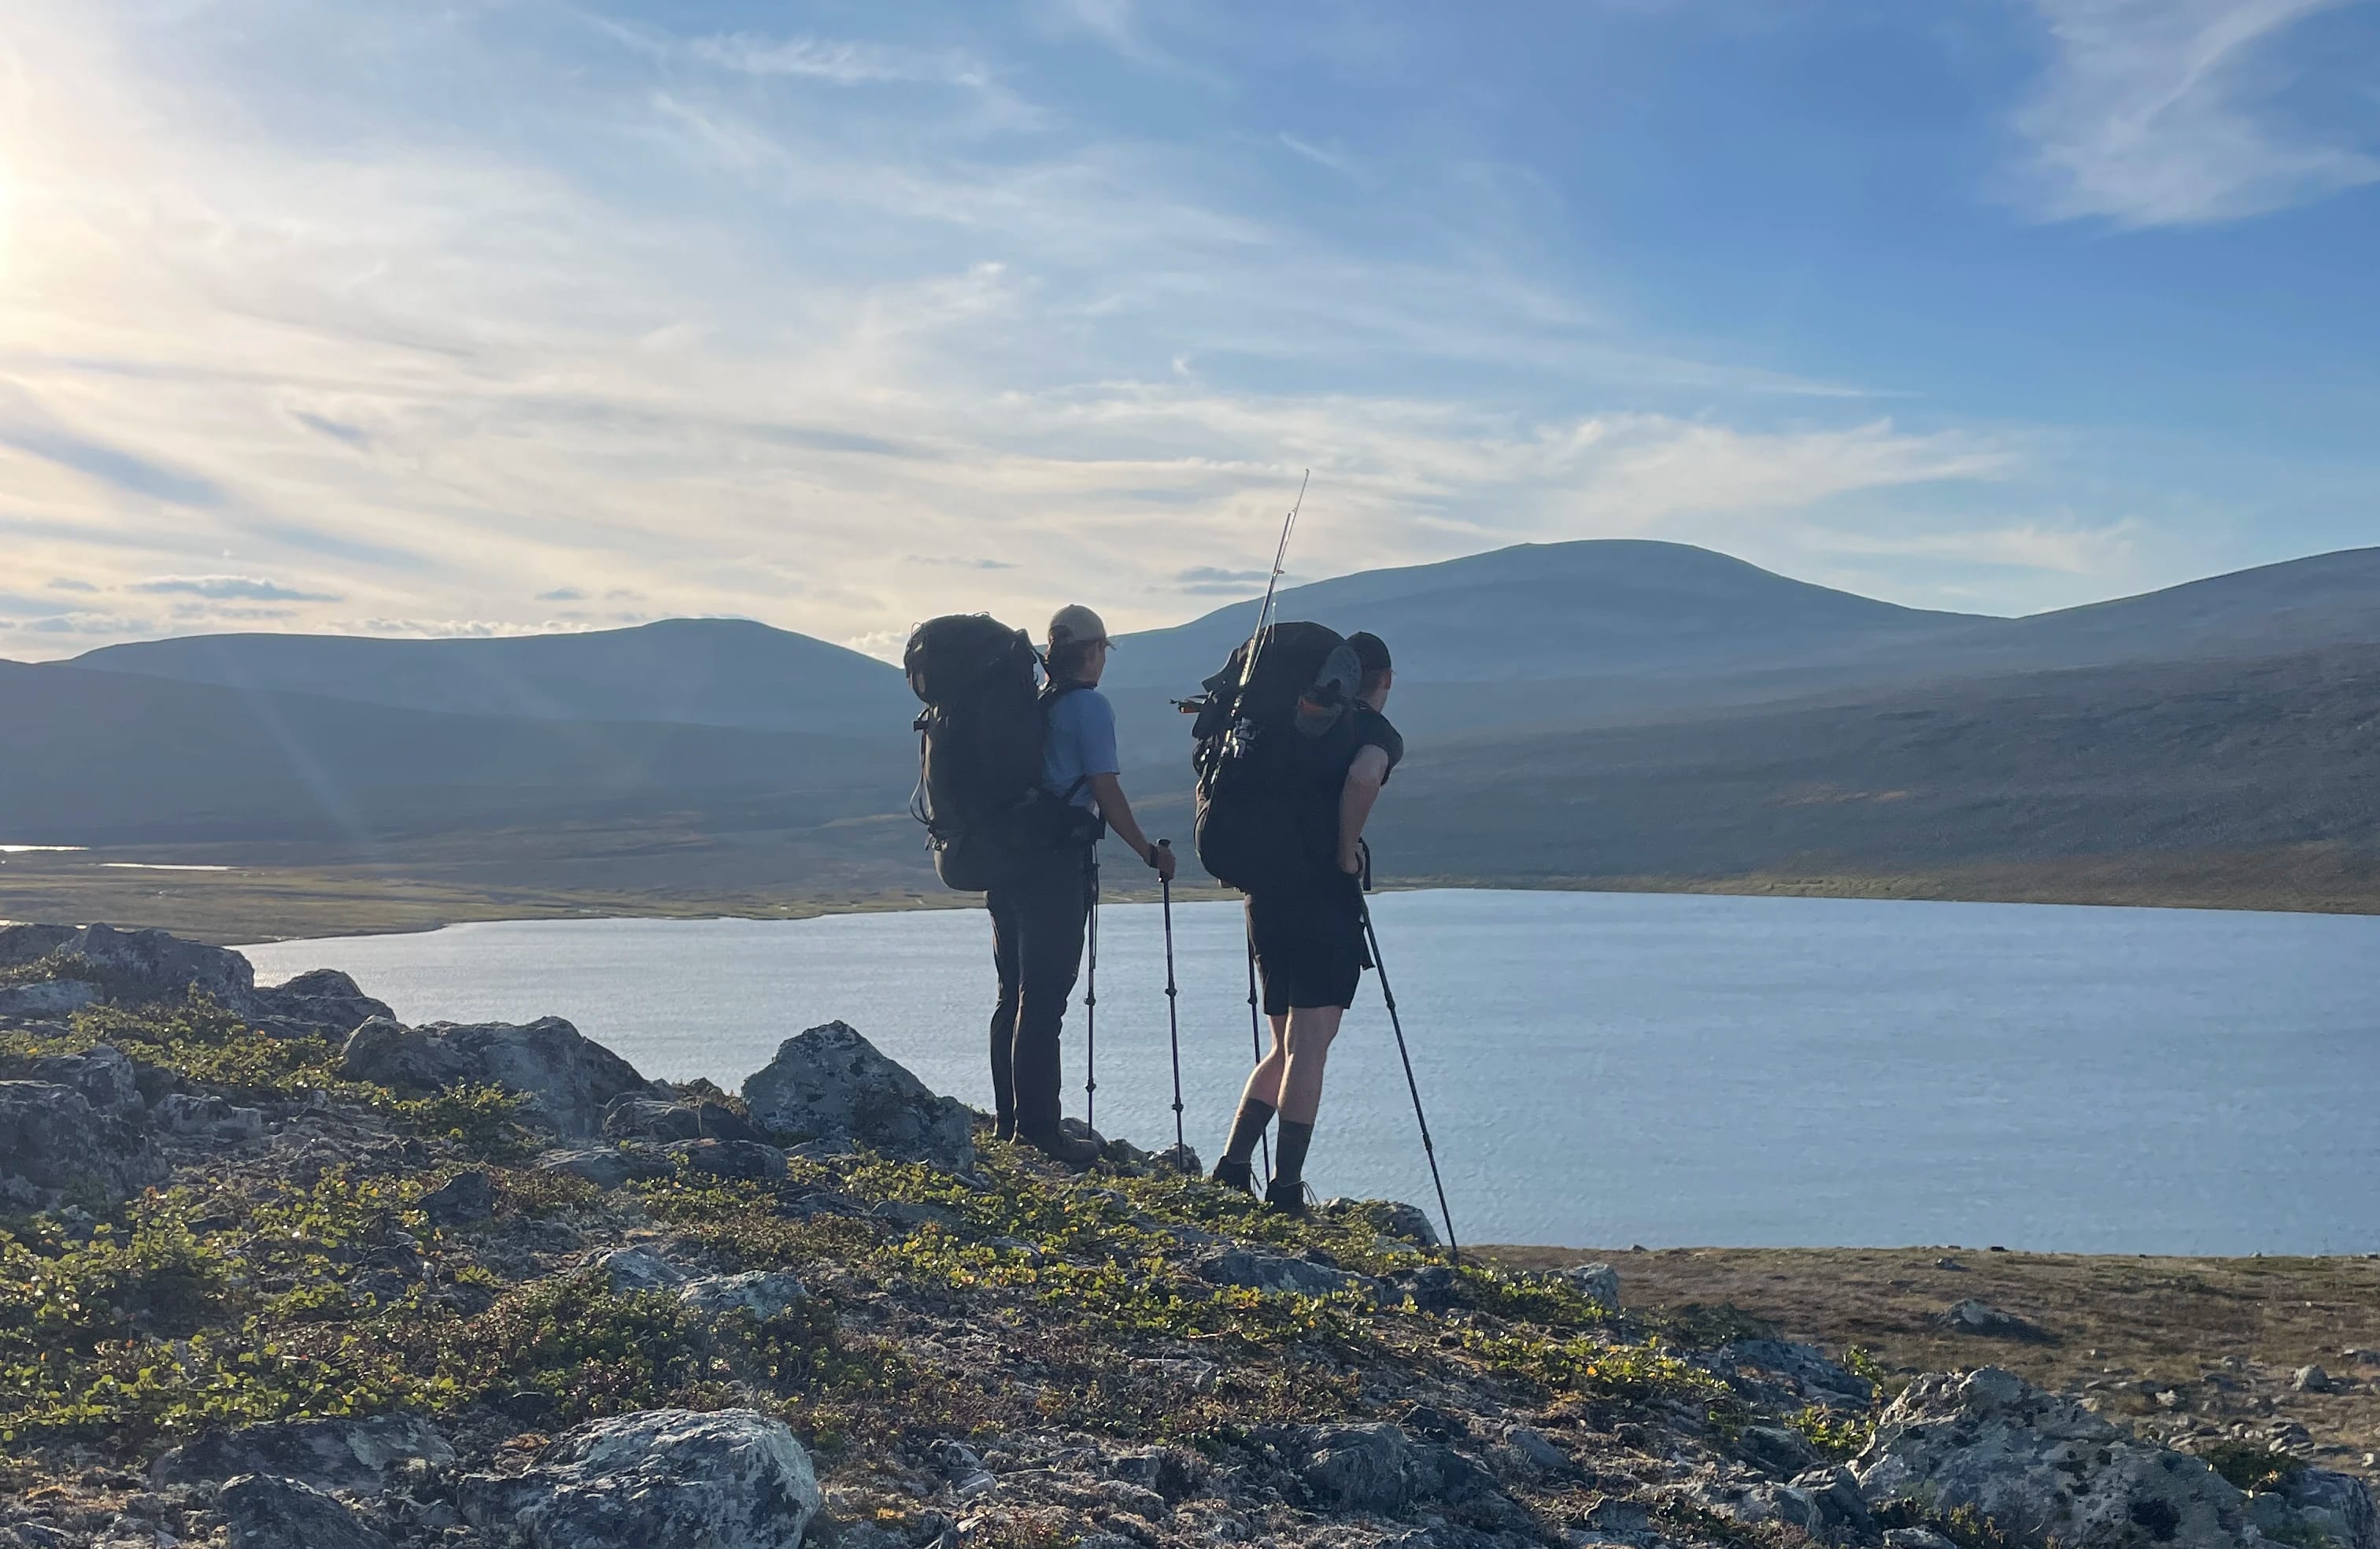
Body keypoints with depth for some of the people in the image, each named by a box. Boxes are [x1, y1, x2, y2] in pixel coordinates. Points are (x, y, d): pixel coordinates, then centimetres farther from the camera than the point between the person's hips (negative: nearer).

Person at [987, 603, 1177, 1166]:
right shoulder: (1089, 706, -8)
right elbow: (1106, 793, -12)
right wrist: (1149, 852, -2)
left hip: (1006, 862, 8)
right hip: (1058, 866, -8)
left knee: (1014, 995, 13)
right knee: (1044, 1001, -7)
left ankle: (1008, 1123, 17)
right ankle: (1038, 1130, -6)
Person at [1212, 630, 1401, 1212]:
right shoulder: (1378, 733, -2)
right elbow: (1362, 779, -26)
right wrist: (1348, 854, -14)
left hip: (1266, 896, 7)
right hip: (1325, 901, -7)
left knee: (1286, 1047, 17)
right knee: (1308, 1048, -6)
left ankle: (1232, 1169, 9)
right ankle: (1286, 1193, -9)